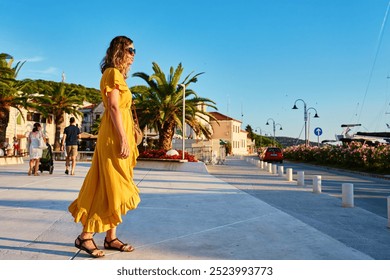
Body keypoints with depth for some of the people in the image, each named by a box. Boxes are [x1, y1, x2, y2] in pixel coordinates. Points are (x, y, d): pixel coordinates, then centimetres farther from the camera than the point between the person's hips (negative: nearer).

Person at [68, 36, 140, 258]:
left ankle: (111, 237, 14)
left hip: (119, 136, 10)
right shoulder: (113, 73, -6)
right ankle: (86, 236, 2)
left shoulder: (118, 75, 22)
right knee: (110, 187, -7)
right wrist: (124, 139, -21)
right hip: (115, 137, -10)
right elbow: (114, 108, -16)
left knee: (116, 188, 8)